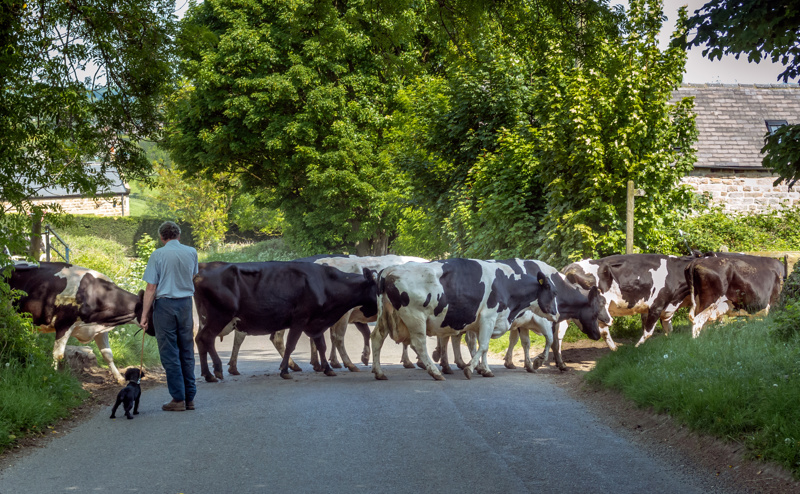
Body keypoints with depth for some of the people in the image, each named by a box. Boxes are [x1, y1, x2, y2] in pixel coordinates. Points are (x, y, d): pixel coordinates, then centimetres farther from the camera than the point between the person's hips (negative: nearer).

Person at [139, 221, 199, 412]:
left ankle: (178, 398, -1)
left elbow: (151, 288, -11)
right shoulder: (191, 253, 4)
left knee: (169, 353, 0)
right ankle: (190, 397, 12)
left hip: (165, 304, -4)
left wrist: (144, 315, -7)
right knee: (187, 351, 11)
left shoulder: (158, 255, -8)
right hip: (186, 303, 4)